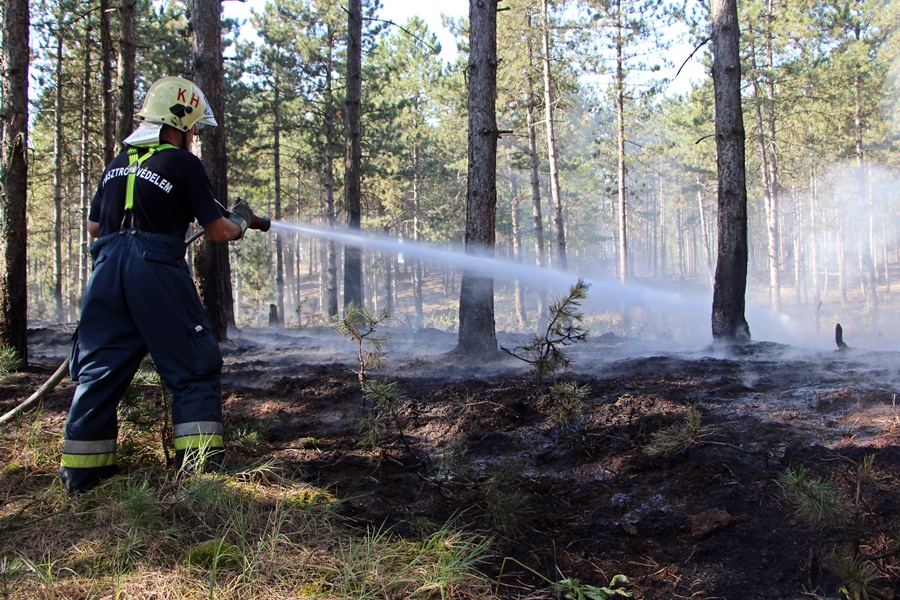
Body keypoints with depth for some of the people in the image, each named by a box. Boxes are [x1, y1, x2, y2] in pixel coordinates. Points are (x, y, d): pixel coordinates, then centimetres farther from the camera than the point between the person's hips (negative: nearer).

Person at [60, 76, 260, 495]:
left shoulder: (117, 164, 18)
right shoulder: (183, 164, -1)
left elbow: (94, 226, 24)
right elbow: (217, 231, 0)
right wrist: (242, 220, 19)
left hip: (108, 269, 6)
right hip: (156, 271, -6)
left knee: (99, 368, 12)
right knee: (195, 369, 4)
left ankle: (81, 471, 15)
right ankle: (199, 464, 1)